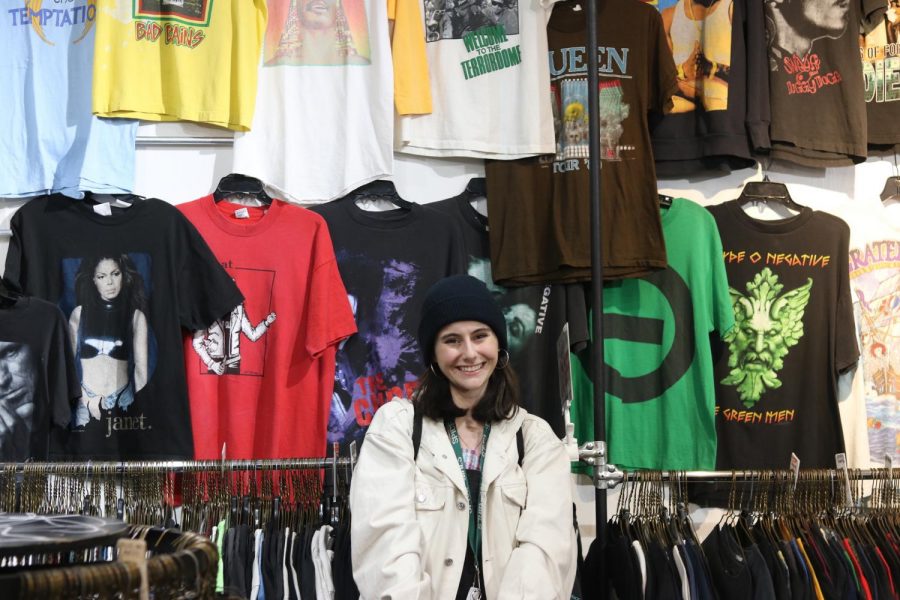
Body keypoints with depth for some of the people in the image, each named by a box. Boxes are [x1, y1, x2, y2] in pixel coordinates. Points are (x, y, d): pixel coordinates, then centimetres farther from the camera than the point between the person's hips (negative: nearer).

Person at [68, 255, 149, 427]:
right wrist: (86, 397, -2)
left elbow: (141, 365, 1)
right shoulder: (79, 314, 4)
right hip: (86, 401, 1)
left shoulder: (135, 316, 1)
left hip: (122, 400, -1)